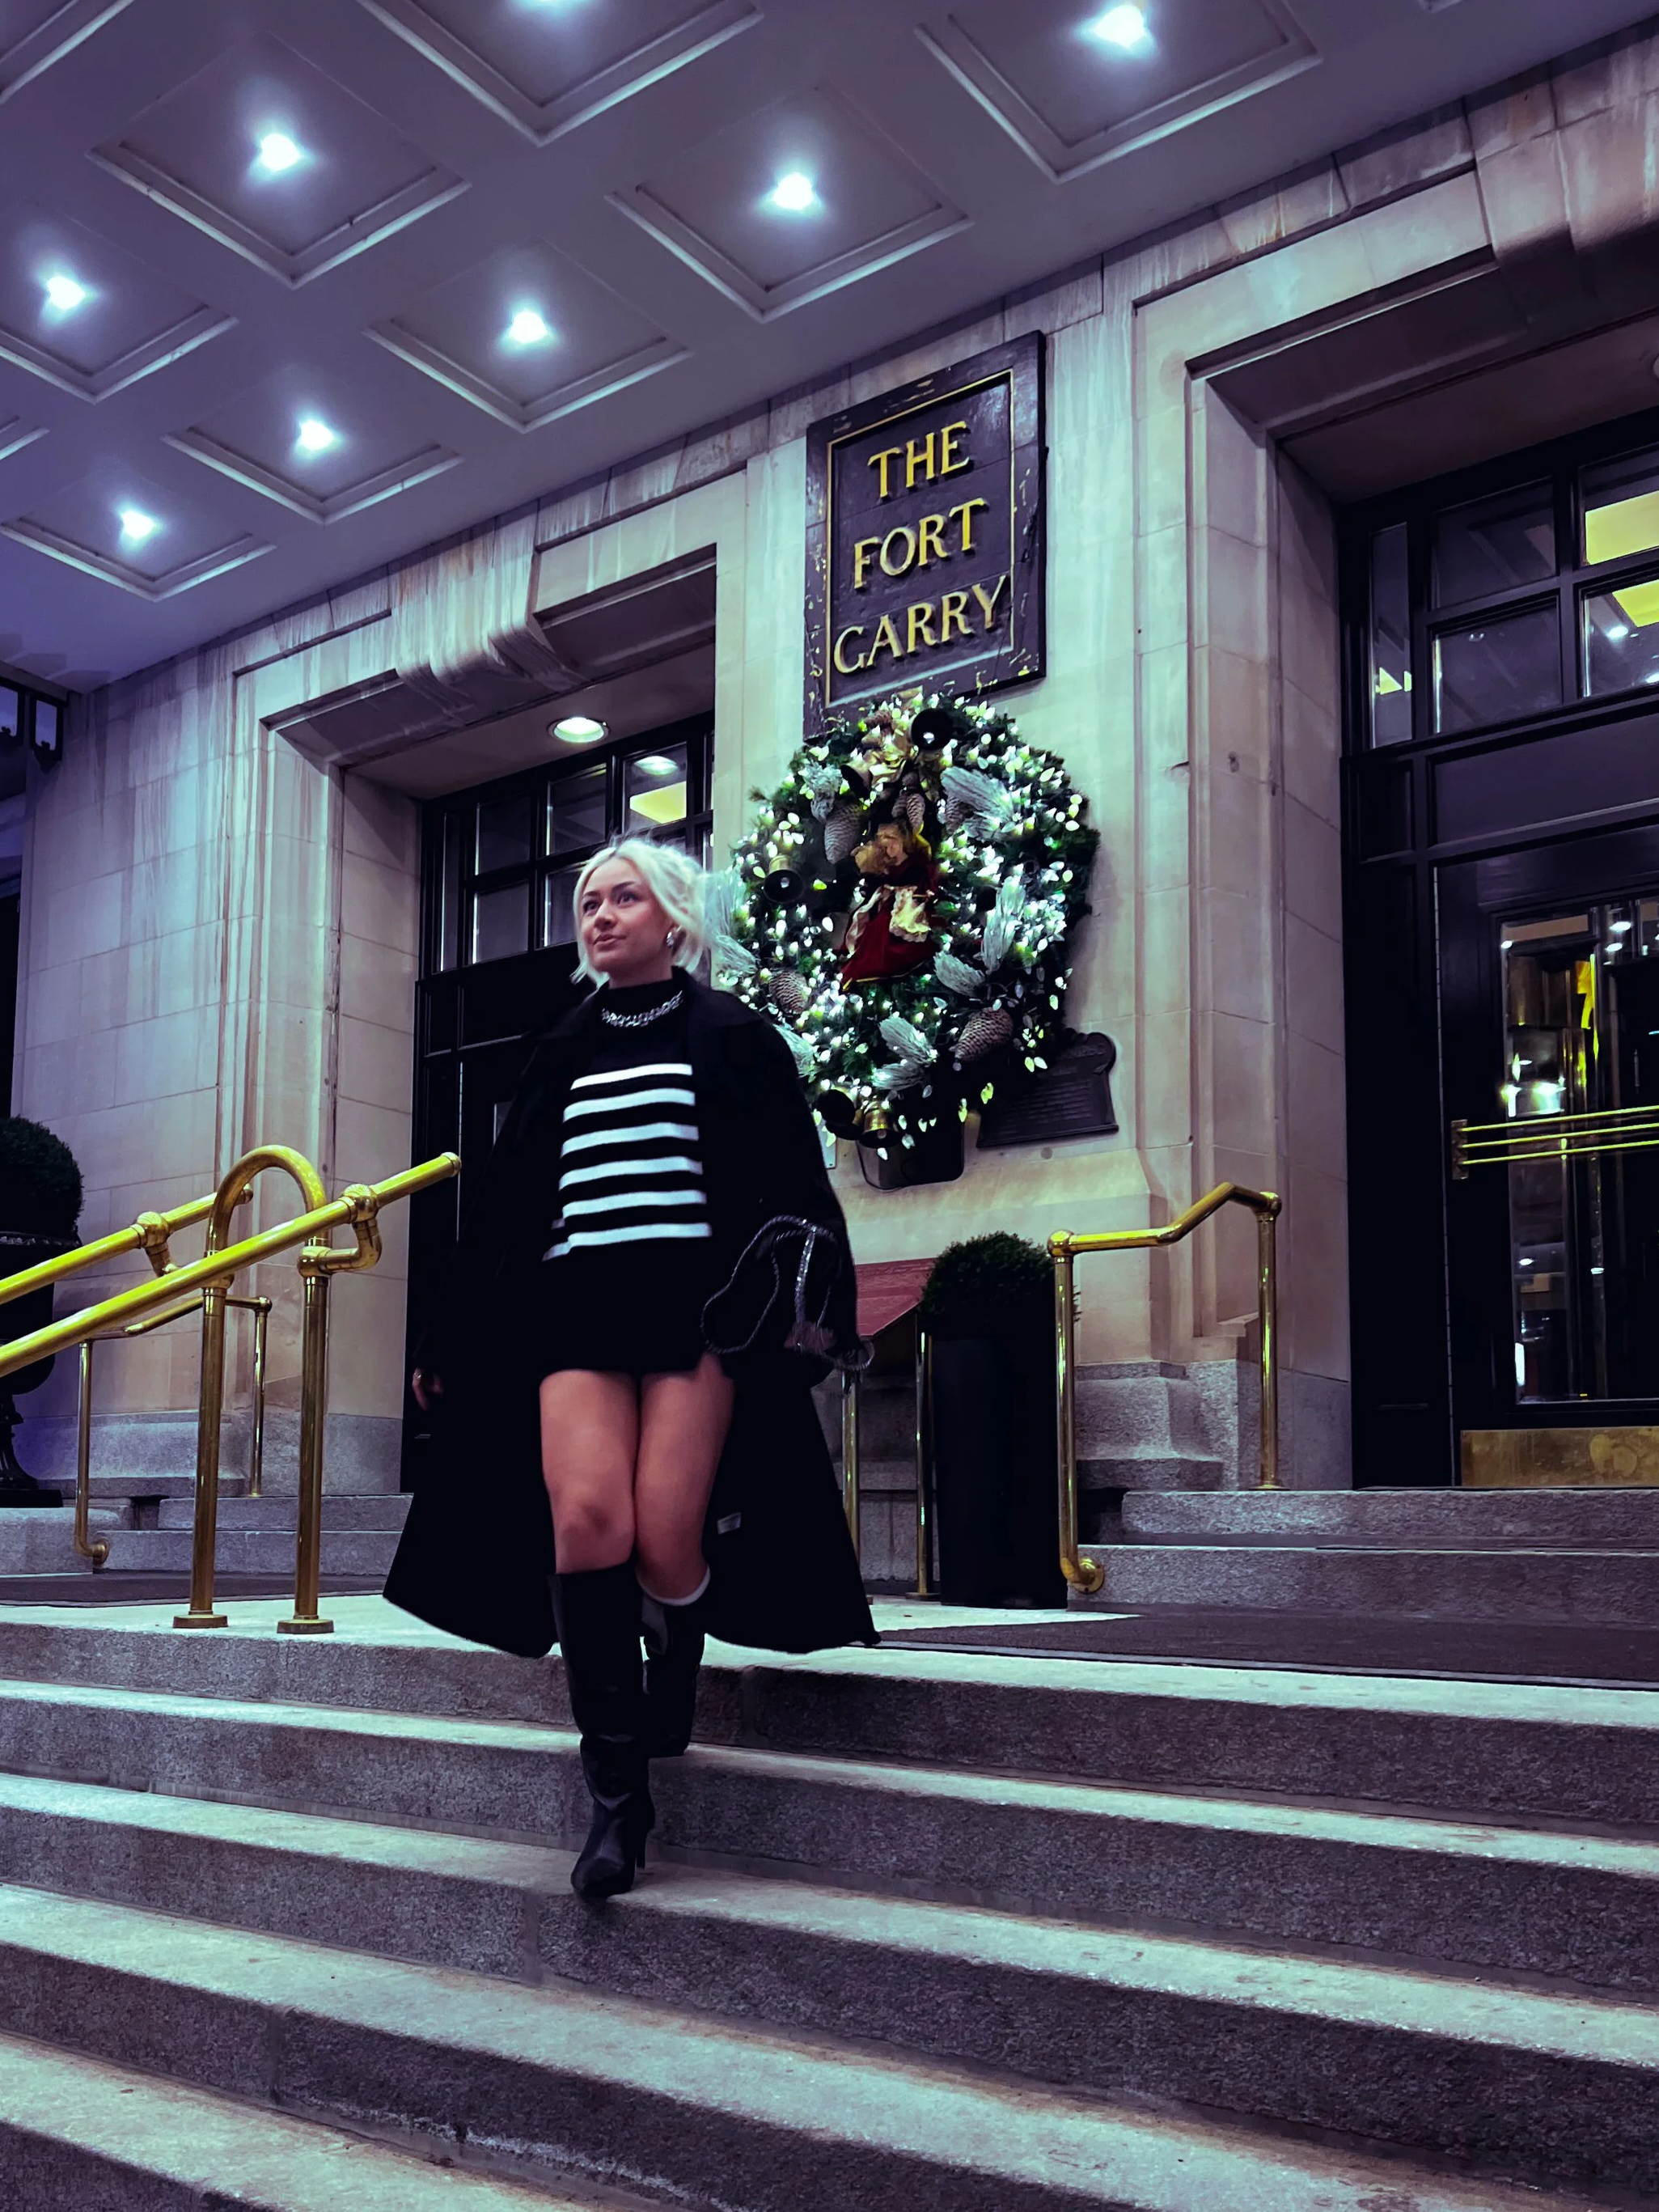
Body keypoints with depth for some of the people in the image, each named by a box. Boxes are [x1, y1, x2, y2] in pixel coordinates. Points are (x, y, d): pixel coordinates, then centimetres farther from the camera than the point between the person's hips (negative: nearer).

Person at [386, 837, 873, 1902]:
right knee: (584, 1520, -18)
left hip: (694, 1303, -3)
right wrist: (452, 1341, 22)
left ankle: (664, 1727, 17)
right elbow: (506, 1201, 23)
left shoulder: (733, 1037, 10)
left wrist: (803, 1300, -12)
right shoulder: (563, 1053, 22)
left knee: (665, 1537, -14)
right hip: (576, 1305, 3)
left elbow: (796, 1176, 3)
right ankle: (617, 1795, -9)